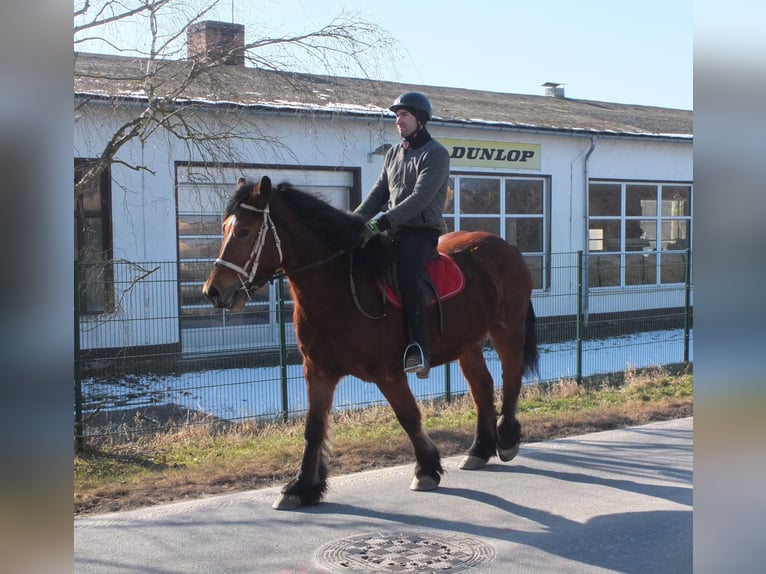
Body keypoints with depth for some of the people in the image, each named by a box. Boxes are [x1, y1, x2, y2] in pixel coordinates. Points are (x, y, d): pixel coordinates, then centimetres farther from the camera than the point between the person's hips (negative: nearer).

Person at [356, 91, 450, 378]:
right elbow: (378, 193, 16)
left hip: (422, 231, -8)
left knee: (408, 275, -33)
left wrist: (380, 223, -28)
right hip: (393, 231, 8)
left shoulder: (435, 154, -7)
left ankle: (419, 349, -32)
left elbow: (420, 199, -20)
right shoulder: (393, 153, 17)